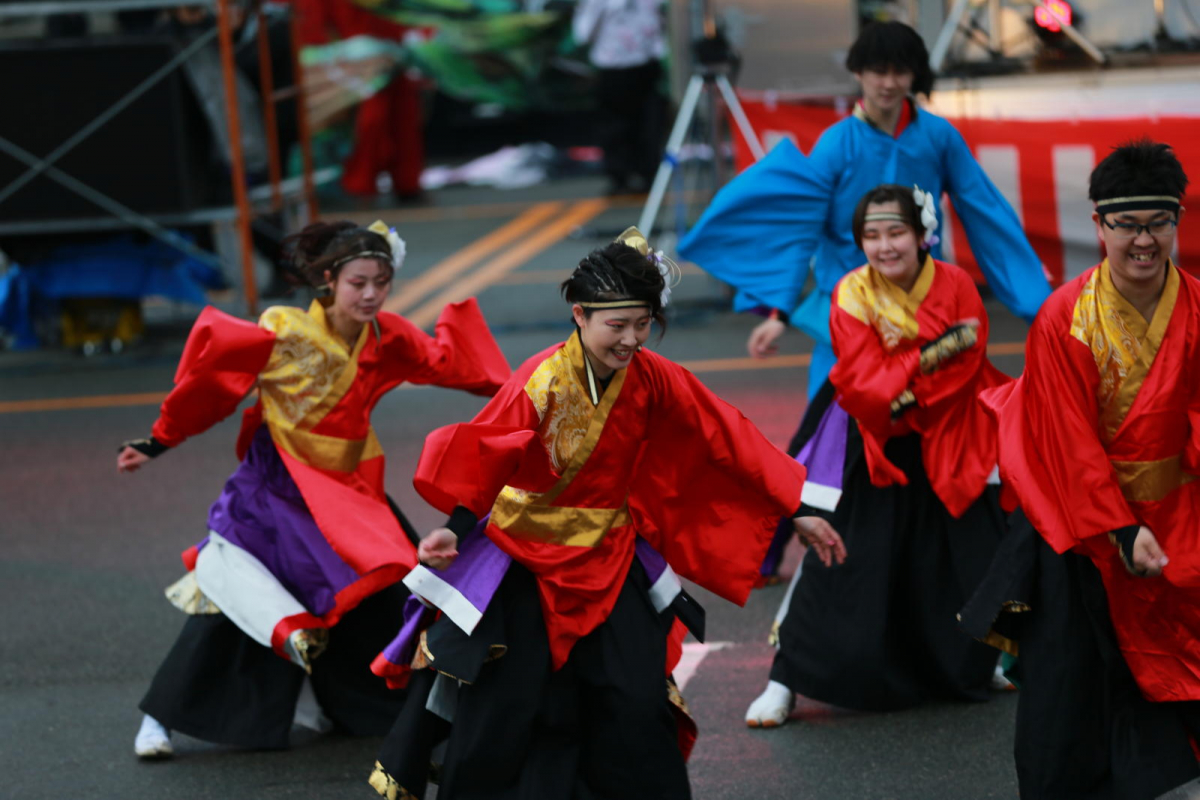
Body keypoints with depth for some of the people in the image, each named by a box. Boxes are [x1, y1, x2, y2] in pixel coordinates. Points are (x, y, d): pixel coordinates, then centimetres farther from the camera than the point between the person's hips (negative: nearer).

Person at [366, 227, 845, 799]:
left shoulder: (654, 380, -10)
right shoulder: (539, 383, -21)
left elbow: (731, 441, -6)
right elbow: (480, 455, -26)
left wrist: (798, 509, -5)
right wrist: (454, 530, -40)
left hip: (610, 559, 3)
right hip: (525, 556, -3)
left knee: (637, 704, -1)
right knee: (506, 708, 1)